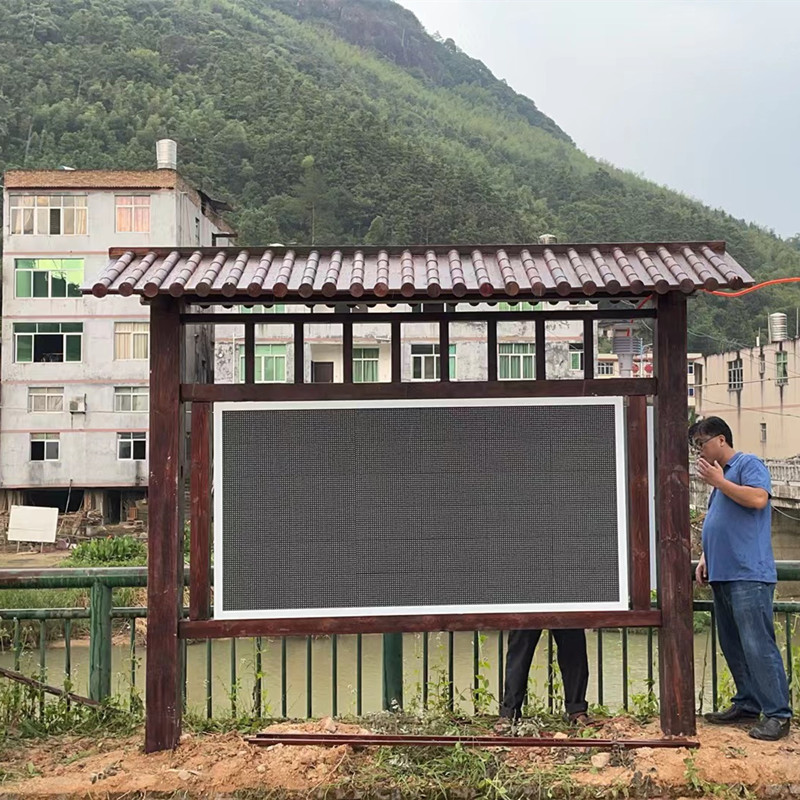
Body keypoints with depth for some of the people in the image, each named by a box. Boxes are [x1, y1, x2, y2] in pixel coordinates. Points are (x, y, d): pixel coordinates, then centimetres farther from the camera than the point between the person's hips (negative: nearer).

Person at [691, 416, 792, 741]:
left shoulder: (748, 464, -3)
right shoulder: (718, 473, 22)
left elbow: (758, 498, -22)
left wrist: (718, 481, -15)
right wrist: (706, 557, 18)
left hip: (749, 575, -9)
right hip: (723, 575, 9)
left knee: (758, 646, -9)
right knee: (733, 647, 12)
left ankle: (777, 714, -3)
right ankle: (748, 704, 21)